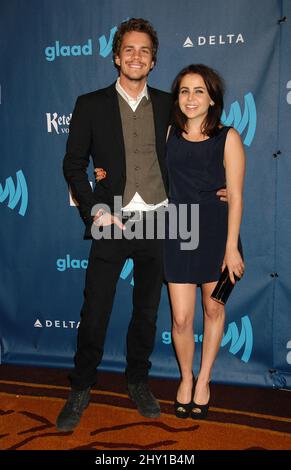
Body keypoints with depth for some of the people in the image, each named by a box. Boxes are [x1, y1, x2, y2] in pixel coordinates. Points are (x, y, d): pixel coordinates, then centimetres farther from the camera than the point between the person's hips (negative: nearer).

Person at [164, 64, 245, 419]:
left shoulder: (227, 137, -7)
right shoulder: (168, 133, 1)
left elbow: (235, 196, -9)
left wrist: (232, 247, -12)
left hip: (216, 233, -1)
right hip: (178, 234, 1)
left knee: (213, 310, 13)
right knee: (181, 318, 1)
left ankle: (203, 380, 33)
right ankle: (186, 377, 28)